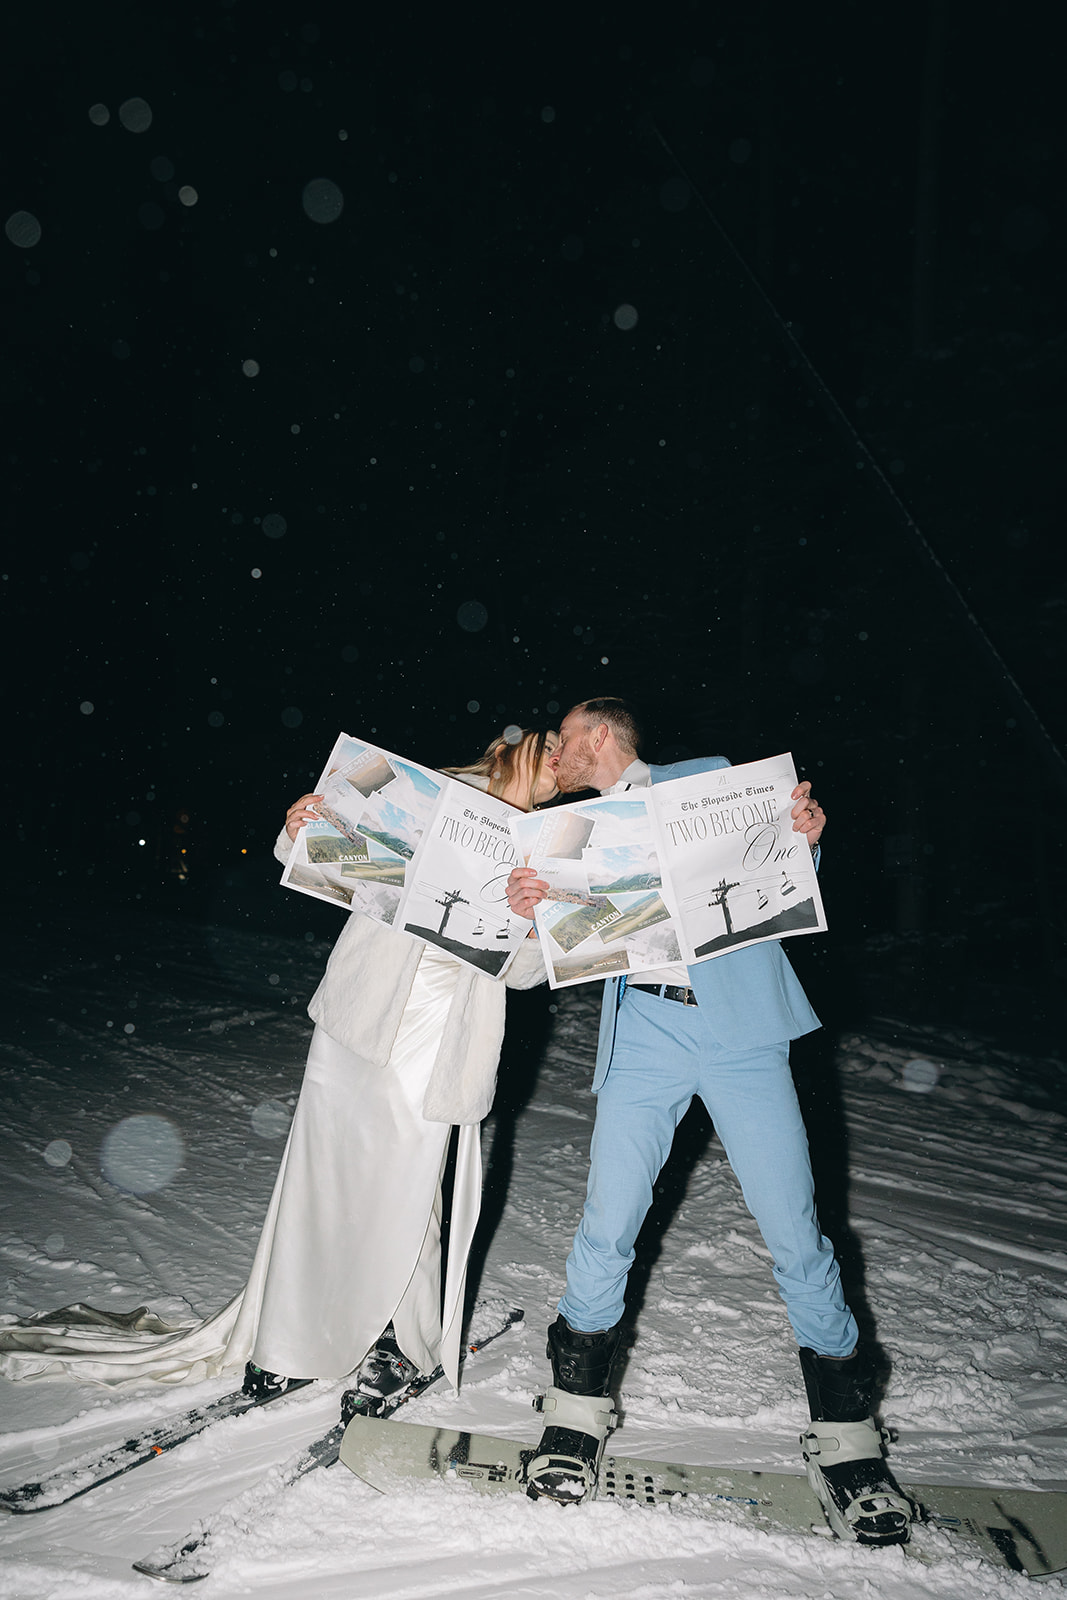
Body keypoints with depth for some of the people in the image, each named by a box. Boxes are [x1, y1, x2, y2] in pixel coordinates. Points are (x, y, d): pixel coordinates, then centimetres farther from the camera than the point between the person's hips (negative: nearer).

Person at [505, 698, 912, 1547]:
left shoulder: (707, 777, 11)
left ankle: (845, 1437, 19)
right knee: (607, 1228, -3)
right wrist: (530, 905, -13)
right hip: (644, 1029, 2)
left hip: (740, 1020, -2)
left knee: (796, 1235, 0)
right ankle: (577, 1412, 20)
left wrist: (803, 839, -11)